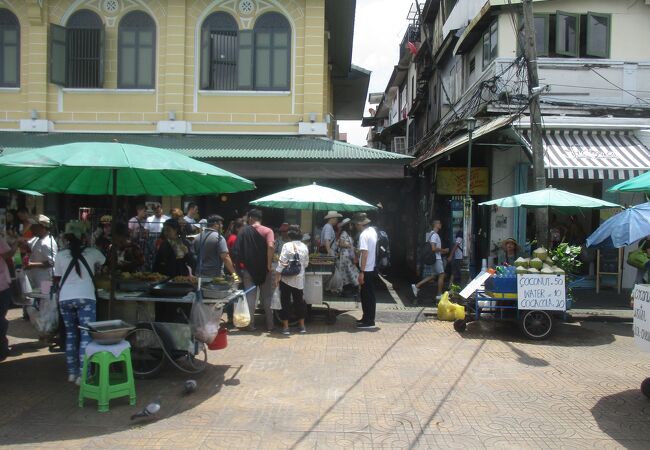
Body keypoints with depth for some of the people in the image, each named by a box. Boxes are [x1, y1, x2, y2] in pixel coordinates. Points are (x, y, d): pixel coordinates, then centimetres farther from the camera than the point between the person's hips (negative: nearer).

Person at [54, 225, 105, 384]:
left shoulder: (61, 255, 5)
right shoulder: (92, 252, 3)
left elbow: (56, 279, 12)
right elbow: (105, 263, 24)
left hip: (65, 299, 3)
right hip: (85, 298, -3)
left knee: (70, 334, 16)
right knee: (86, 335, -2)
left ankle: (72, 372, 21)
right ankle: (83, 374, -8)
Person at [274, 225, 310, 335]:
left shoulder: (287, 245, -12)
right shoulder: (304, 247, 2)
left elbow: (281, 263, -15)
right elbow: (306, 263, 9)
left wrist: (277, 277, -9)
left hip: (287, 278, -4)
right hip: (299, 279, 4)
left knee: (285, 302, 4)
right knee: (299, 301, 14)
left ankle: (285, 327, 6)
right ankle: (302, 326, 20)